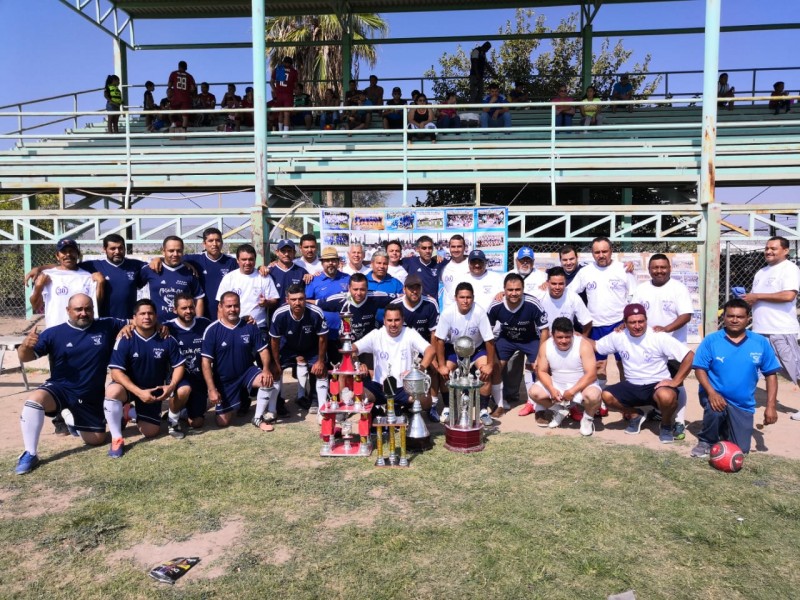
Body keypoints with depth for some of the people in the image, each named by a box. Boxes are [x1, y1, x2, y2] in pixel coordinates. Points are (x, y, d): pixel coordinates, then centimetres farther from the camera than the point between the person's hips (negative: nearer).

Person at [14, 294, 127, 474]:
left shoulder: (107, 327, -3)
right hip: (60, 388, -2)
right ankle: (30, 454, -19)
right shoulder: (54, 333, -6)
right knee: (35, 398, -35)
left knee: (96, 440, 8)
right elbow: (25, 357, -9)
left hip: (92, 396, 2)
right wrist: (25, 345, -33)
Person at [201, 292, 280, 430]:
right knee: (223, 422, -3)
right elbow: (206, 362, -13)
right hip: (224, 380, -1)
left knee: (270, 379, -29)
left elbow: (263, 350, -3)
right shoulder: (212, 330, -13)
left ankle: (258, 418, -10)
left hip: (247, 372, 1)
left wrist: (266, 369, -24)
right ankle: (234, 405, 32)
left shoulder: (250, 327, -7)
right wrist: (212, 389, -19)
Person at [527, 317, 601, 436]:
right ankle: (560, 410, 12)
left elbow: (591, 374, -24)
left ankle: (588, 418, -1)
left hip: (582, 385, -4)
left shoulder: (583, 345, -22)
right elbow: (542, 371, -5)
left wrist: (572, 391, -30)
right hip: (557, 385, 4)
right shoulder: (545, 346, -11)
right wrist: (551, 389, -23)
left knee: (592, 395, -37)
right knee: (533, 391, -16)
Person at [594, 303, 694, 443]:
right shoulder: (618, 336, -3)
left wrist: (675, 381, -20)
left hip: (657, 385, -4)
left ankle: (666, 425, -1)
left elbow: (689, 356, -16)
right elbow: (595, 346, 9)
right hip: (632, 386, 4)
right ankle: (635, 415, 11)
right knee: (606, 396, -21)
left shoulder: (659, 337, -15)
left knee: (666, 396, -38)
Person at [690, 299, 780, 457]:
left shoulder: (761, 343, -4)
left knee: (741, 449, 3)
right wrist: (712, 393, -25)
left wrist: (771, 406, -6)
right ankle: (706, 441, -6)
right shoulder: (711, 340, -10)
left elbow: (771, 374, 1)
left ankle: (724, 427, 37)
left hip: (743, 404, 3)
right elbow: (700, 369, -9)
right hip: (716, 395, -3)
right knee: (716, 411, -38)